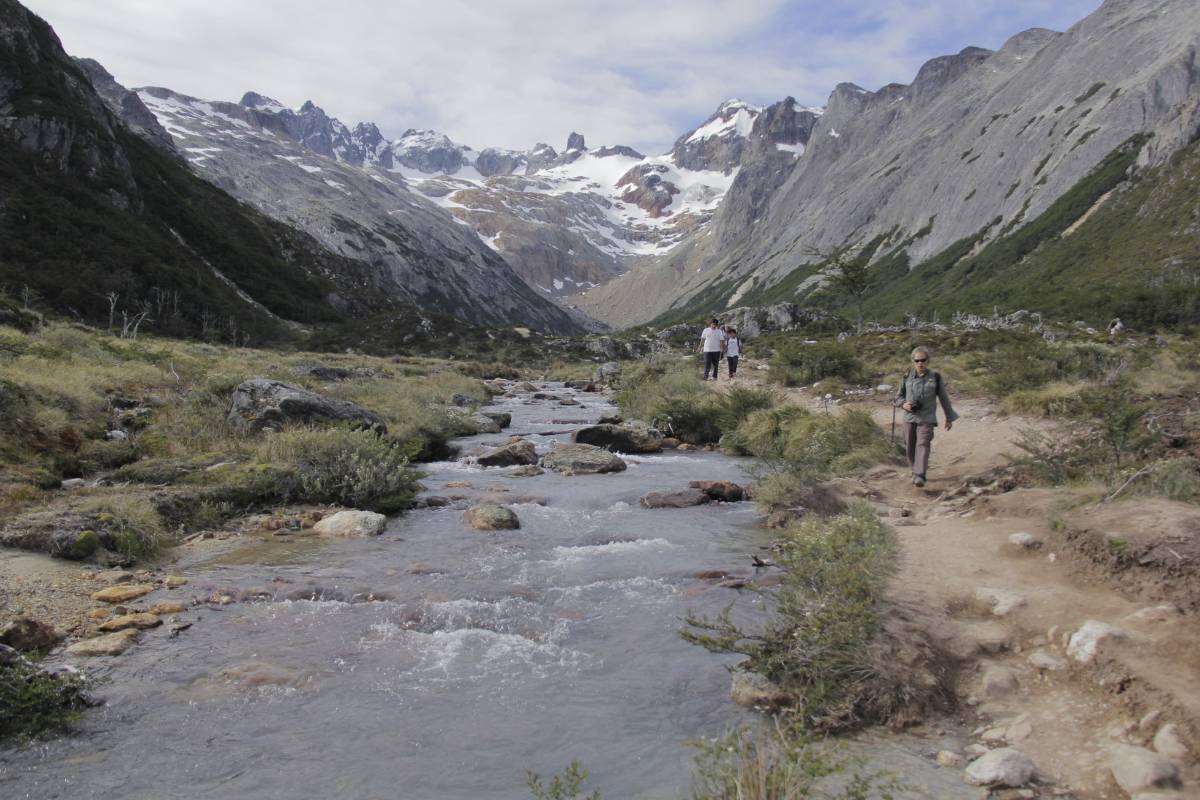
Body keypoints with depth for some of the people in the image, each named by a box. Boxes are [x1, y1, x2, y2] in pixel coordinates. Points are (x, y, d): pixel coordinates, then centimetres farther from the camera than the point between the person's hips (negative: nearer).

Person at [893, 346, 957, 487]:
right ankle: (916, 471, 29)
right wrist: (903, 404, -11)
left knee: (922, 445, -17)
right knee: (910, 448, 7)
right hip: (909, 418, 3)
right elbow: (898, 396, 12)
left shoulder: (935, 378, 0)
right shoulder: (907, 377, 3)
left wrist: (950, 418, 15)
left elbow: (944, 398, 9)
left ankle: (919, 476, -25)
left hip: (926, 419, -3)